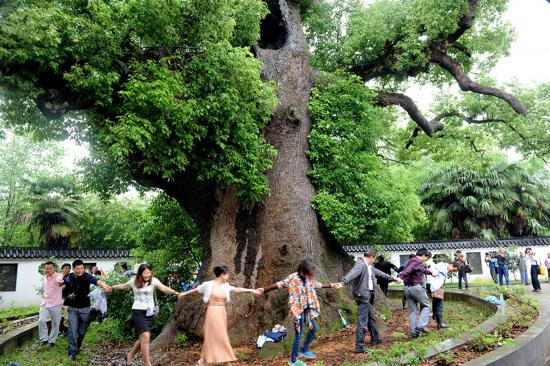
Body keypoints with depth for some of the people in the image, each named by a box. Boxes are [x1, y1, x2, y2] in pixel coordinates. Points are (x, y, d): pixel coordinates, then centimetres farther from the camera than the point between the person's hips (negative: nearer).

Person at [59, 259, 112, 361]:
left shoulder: (86, 276, -17)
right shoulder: (70, 277, -4)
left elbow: (96, 280, -39)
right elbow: (63, 281, 21)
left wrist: (104, 285, -61)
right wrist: (60, 282, -4)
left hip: (84, 309, -2)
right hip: (72, 309, 2)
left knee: (82, 331, 13)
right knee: (72, 331, -4)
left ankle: (77, 348, 36)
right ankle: (72, 352, 8)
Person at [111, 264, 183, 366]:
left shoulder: (153, 281, -8)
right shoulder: (134, 281, -1)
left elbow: (163, 288, -26)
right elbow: (122, 286, 19)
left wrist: (174, 292, -44)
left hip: (149, 312, 2)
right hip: (138, 311, -2)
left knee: (143, 337, 11)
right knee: (145, 337, -14)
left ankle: (130, 355, 38)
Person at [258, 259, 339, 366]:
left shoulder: (308, 279, 2)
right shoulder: (293, 278, -20)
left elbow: (318, 285, 18)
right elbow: (279, 284, -18)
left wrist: (331, 285, 24)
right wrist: (264, 290, -22)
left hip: (306, 309, 8)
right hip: (298, 311, -8)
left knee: (314, 328, 18)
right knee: (299, 335, -2)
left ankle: (304, 350, 36)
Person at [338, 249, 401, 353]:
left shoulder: (370, 267, 15)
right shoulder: (360, 265, -17)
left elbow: (380, 273, 30)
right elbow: (352, 273, -35)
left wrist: (392, 278, 42)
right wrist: (342, 282, -52)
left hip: (368, 296, 10)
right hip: (362, 296, -10)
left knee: (371, 318, 25)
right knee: (362, 322, -7)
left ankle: (375, 339, 42)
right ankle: (359, 347, -2)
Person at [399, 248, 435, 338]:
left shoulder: (413, 261, 20)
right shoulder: (416, 262, -12)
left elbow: (423, 269, 39)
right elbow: (407, 270, -31)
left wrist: (431, 273, 54)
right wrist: (400, 277, -47)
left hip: (407, 288, 9)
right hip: (416, 287, -9)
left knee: (412, 311, 10)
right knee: (426, 305, 9)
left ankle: (414, 331, 11)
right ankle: (421, 325, -1)